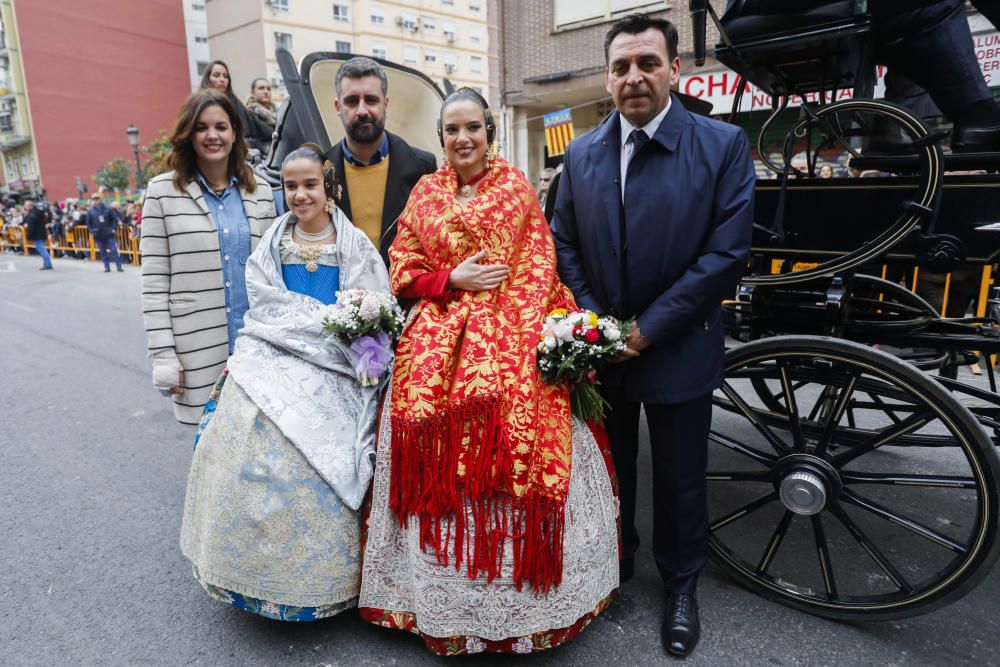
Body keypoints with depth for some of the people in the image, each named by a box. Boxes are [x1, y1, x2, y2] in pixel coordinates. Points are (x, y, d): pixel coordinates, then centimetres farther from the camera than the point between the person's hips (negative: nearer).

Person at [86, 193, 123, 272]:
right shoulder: (90, 211, 4)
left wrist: (114, 229, -5)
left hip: (108, 234, -2)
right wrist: (91, 231, -2)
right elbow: (88, 223, 10)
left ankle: (119, 266, -3)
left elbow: (115, 219, 3)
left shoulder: (108, 208, 0)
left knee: (113, 250, -5)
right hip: (98, 235, 2)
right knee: (103, 252, 6)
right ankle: (107, 267, 12)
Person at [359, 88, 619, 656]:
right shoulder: (425, 193, 12)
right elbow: (402, 270, 9)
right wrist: (453, 279, -8)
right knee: (441, 467, 2)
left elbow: (538, 270, 1)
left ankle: (510, 588, 18)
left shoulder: (517, 187, 7)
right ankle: (444, 601, 22)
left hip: (507, 343, -1)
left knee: (509, 457, -4)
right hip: (435, 348, 2)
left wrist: (518, 337, -12)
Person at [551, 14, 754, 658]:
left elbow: (727, 252, -13)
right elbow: (565, 246, 4)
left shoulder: (723, 144, -9)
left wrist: (649, 328, -16)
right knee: (608, 466, 19)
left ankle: (681, 585, 38)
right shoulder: (582, 152, 2)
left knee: (680, 477, 12)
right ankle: (613, 564, 43)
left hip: (678, 348, -3)